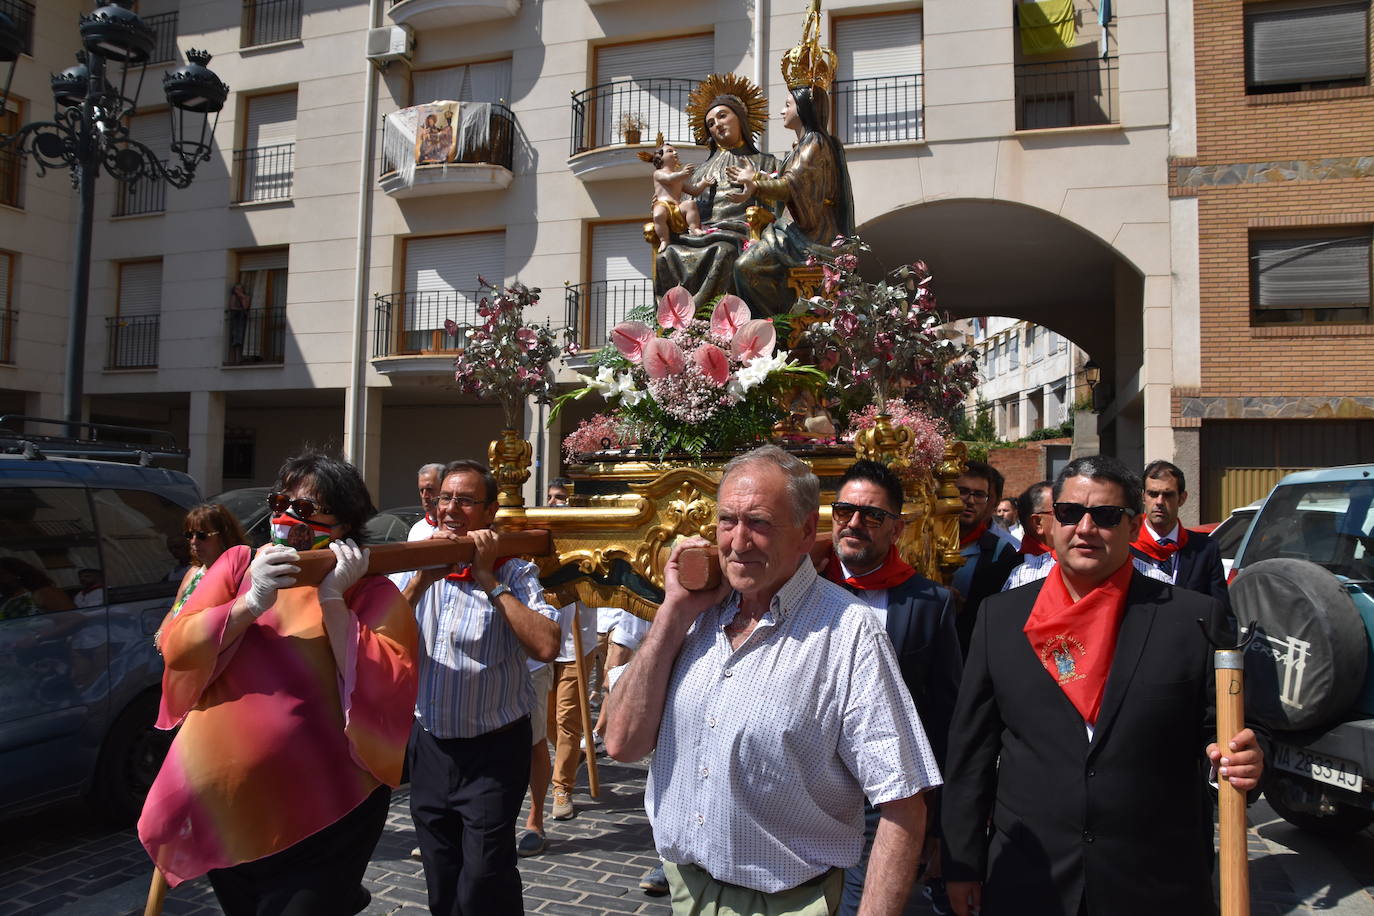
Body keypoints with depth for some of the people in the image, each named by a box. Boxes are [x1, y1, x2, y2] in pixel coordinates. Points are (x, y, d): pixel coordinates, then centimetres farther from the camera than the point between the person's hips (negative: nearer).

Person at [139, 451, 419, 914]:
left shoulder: (373, 593, -7)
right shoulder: (240, 564, 3)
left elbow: (386, 691, -19)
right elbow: (176, 650, -4)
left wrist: (333, 601, -20)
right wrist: (253, 602, -18)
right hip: (219, 805, 5)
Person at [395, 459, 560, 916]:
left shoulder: (514, 572, -10)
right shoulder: (417, 566, 2)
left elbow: (546, 646, -26)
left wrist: (488, 580, -22)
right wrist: (422, 579, -20)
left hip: (493, 751, -4)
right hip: (429, 745, 5)